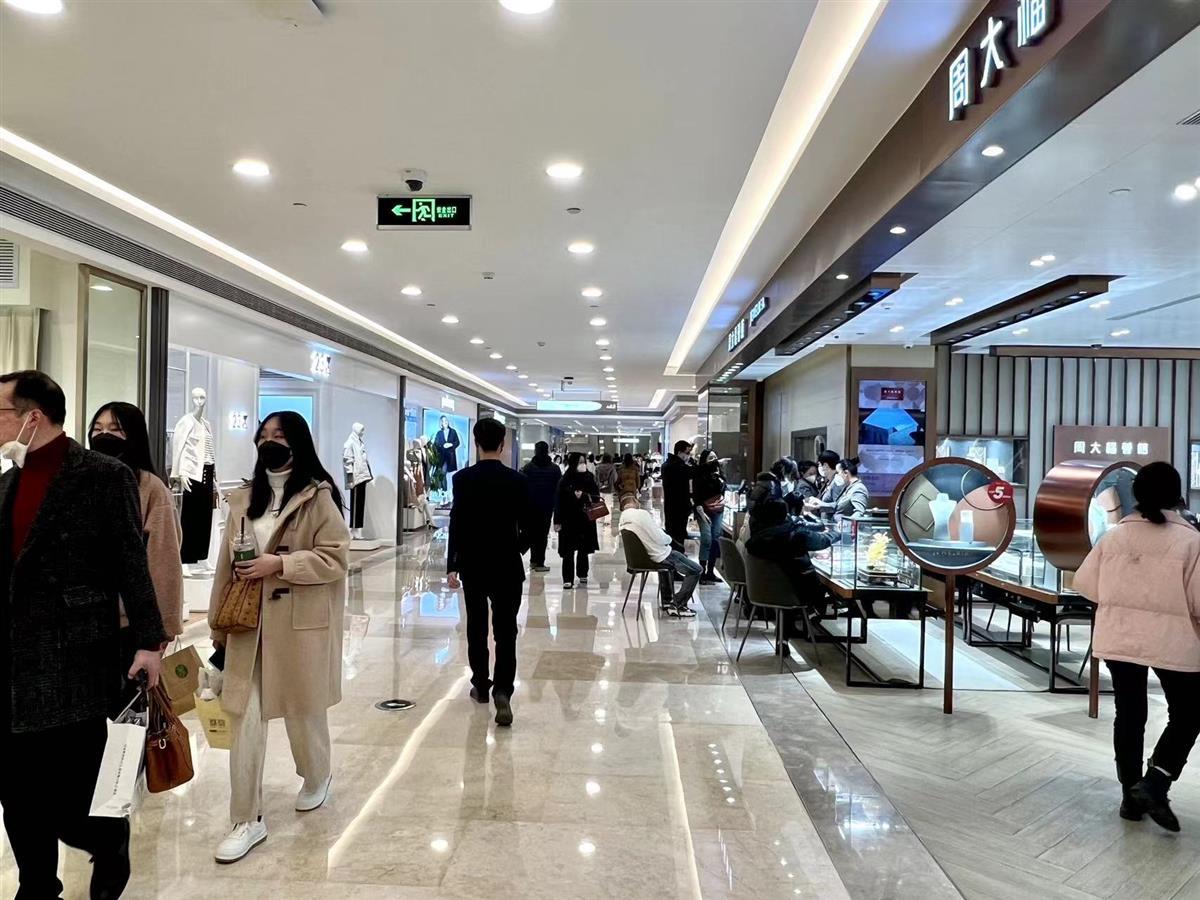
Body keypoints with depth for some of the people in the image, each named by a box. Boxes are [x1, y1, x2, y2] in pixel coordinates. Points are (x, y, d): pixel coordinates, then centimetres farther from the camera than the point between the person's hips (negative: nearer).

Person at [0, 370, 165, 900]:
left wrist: (149, 641, -12)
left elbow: (131, 564, -11)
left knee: (68, 797, 0)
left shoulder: (105, 476, -10)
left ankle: (111, 843, 30)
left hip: (72, 667, -7)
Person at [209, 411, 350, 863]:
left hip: (300, 624, -4)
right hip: (248, 623, 4)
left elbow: (335, 557, -12)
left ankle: (316, 778, 43)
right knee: (243, 718, 2)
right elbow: (227, 564, 11)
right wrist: (218, 622, 12)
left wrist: (279, 564, -21)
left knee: (304, 711, 14)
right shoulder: (243, 497, 8)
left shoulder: (317, 496, -8)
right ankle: (247, 820, 14)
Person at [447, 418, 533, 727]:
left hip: (472, 564, 1)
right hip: (507, 566, 0)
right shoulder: (518, 480, -5)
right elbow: (528, 526, -2)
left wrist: (452, 566, -3)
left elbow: (456, 524, -9)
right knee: (505, 632, 1)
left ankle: (481, 686, 25)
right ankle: (502, 691, -12)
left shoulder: (463, 478, -8)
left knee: (477, 628, 15)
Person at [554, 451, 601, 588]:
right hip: (569, 520, -3)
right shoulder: (565, 480, -7)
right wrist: (557, 521, -10)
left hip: (586, 519, 3)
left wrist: (585, 496, -13)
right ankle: (568, 579, 3)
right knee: (568, 551, -1)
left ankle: (582, 576, 24)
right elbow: (559, 501, -7)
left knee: (584, 550, 11)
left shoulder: (589, 478, 2)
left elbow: (596, 495, 8)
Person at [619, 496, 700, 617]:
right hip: (661, 556, -9)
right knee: (695, 570, 2)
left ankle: (666, 600, 41)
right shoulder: (642, 514, -24)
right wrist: (669, 538, -1)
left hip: (643, 556, 9)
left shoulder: (623, 520, 1)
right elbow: (660, 539, -22)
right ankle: (678, 606, 4)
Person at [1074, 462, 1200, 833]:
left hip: (1119, 639, 3)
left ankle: (1132, 795, 21)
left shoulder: (1114, 536, -2)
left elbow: (1085, 584, 2)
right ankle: (1154, 783, 2)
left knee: (1129, 714, 14)